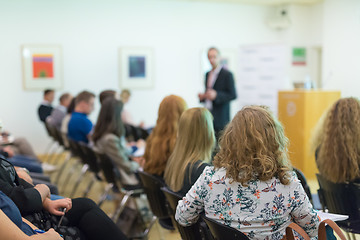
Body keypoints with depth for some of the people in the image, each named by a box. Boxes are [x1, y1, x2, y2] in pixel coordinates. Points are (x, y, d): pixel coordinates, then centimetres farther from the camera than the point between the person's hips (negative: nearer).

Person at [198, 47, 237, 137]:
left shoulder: (227, 74, -6)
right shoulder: (207, 74, 16)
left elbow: (233, 95, -9)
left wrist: (216, 95, -21)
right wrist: (202, 97, 2)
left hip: (220, 117, -6)